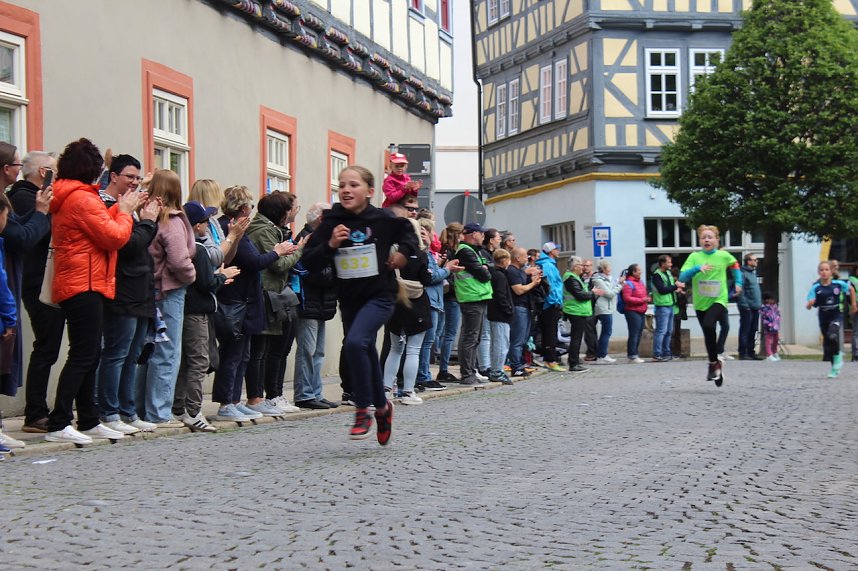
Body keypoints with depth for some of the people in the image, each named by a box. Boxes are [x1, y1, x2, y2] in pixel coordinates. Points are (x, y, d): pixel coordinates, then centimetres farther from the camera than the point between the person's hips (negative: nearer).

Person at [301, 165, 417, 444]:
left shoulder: (383, 220, -5)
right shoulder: (331, 224, -3)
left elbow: (408, 231, 16)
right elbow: (309, 263, -5)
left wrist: (404, 252, 0)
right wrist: (329, 245, -19)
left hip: (379, 297, -4)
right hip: (349, 300, 4)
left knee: (355, 343, -26)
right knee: (366, 355, 14)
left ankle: (363, 409, -12)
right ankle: (382, 406, 38)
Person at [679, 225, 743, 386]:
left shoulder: (723, 256, -1)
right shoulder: (694, 257, -2)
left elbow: (735, 266, 21)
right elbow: (682, 277, -10)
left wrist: (738, 283, 13)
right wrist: (697, 268, -24)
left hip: (718, 300, -3)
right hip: (700, 303, 3)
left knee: (709, 326, -28)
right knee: (708, 335, 11)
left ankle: (713, 363, -13)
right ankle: (716, 365, 30)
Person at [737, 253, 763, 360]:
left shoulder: (753, 272, 18)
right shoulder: (743, 273, -11)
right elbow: (740, 291, -18)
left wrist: (759, 303, 17)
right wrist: (745, 305, -21)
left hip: (755, 307, 9)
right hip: (747, 308, -9)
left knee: (753, 331, 12)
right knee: (745, 331, -5)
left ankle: (751, 352, 19)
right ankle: (743, 353, -2)